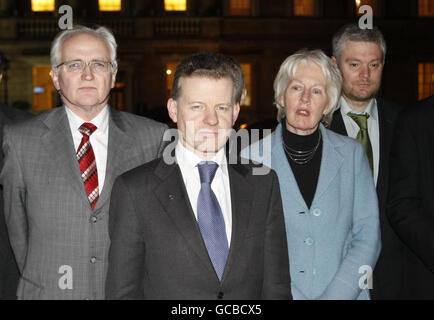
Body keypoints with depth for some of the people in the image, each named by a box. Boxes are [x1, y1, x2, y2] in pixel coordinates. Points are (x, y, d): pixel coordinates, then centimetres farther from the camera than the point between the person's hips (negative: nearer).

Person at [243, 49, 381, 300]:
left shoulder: (352, 154, 1)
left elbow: (367, 235, -1)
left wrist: (336, 295, -12)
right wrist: (287, 296, -13)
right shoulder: (252, 157, -4)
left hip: (345, 293, 1)